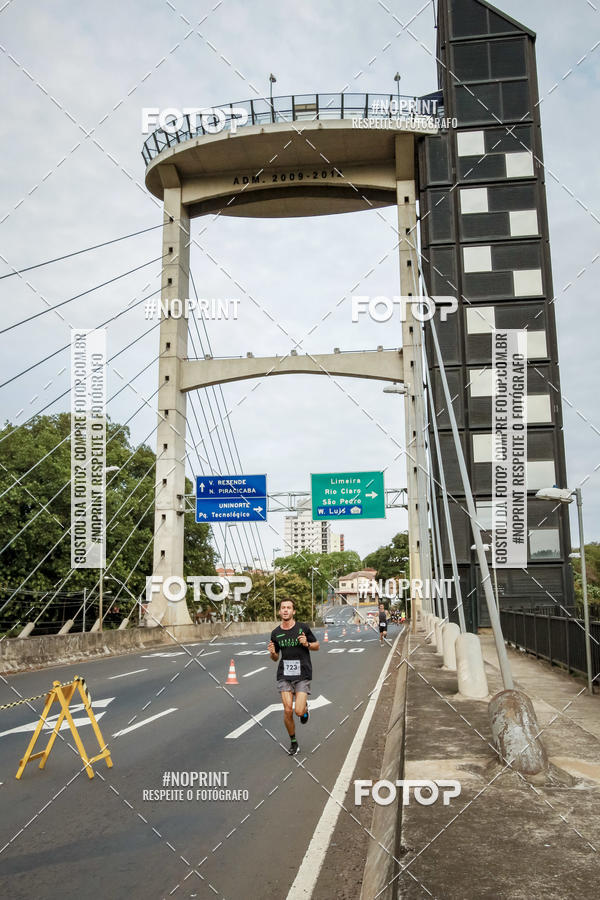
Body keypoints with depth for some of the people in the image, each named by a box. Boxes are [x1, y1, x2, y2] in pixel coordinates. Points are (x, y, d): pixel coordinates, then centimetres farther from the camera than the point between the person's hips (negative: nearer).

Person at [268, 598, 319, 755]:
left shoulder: (303, 628, -4)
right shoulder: (275, 633, 3)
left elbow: (316, 646, 7)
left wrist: (307, 644, -14)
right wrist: (272, 653, -9)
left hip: (303, 675, -2)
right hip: (284, 676, 2)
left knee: (299, 712, -11)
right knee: (287, 711, -5)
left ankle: (305, 708, 27)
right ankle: (293, 742, 17)